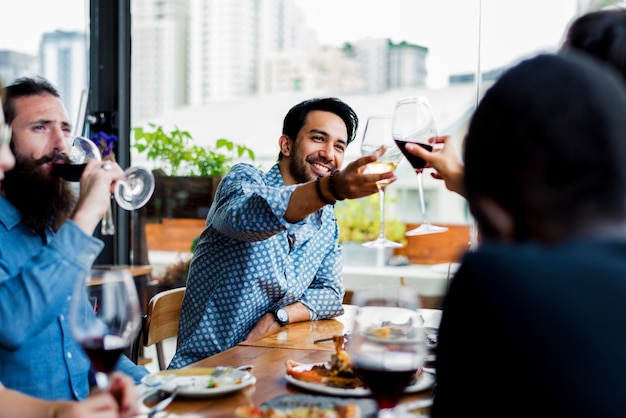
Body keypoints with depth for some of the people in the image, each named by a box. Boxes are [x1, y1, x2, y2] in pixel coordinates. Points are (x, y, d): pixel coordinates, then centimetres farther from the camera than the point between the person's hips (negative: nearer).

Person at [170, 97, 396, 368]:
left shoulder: (327, 222, 12)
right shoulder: (245, 178, -9)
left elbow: (331, 293, 10)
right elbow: (247, 216, -33)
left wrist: (280, 316, -12)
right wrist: (333, 188, -49)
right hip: (204, 365, -6)